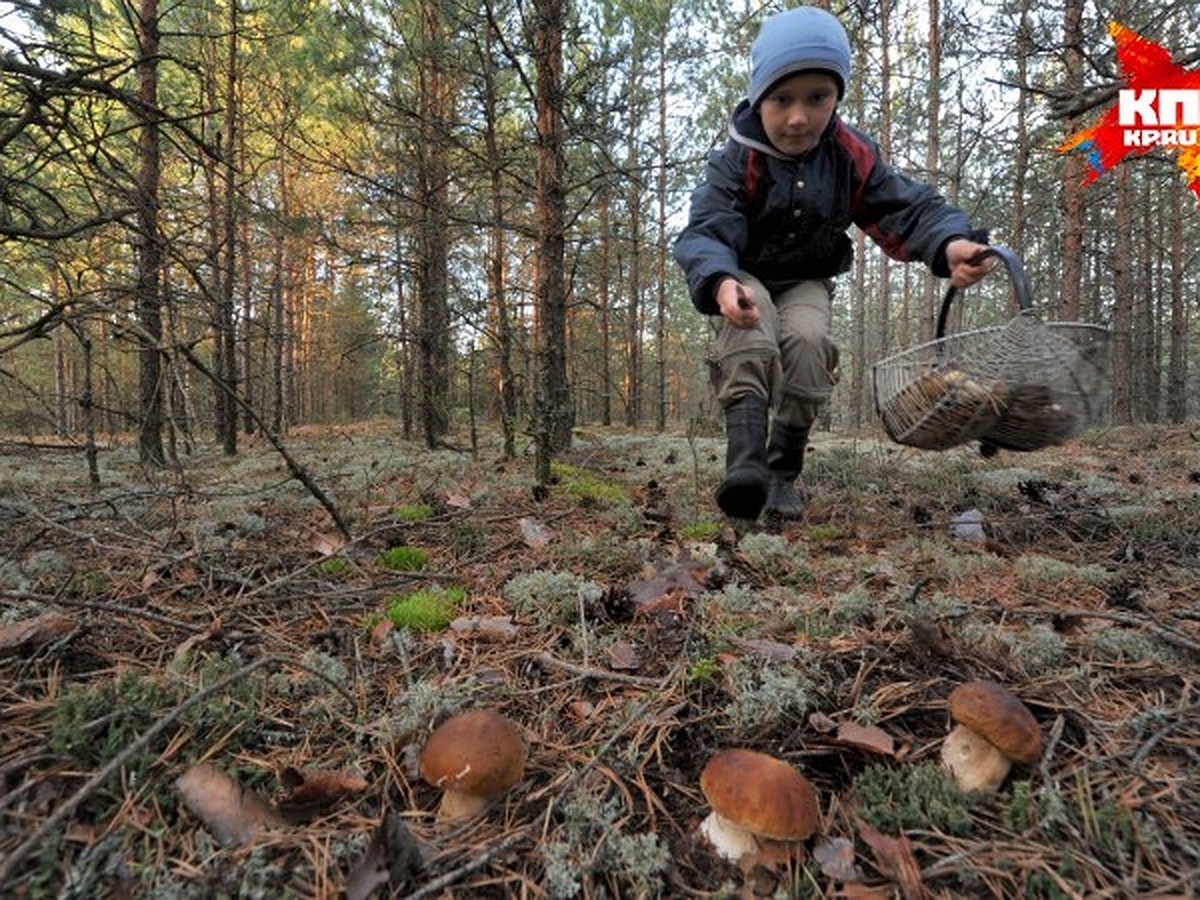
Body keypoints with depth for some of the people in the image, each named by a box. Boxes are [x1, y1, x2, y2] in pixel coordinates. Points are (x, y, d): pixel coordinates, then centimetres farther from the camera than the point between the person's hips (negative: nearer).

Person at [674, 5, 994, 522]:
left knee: (809, 339, -28)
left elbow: (908, 207, -12)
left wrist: (951, 243, -35)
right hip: (743, 278, -2)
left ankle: (784, 468, -13)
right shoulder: (735, 162, -20)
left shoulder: (852, 156, -10)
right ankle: (745, 454, -46)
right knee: (749, 324, -37)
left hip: (805, 283, 3)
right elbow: (704, 233, -32)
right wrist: (721, 283, -55)